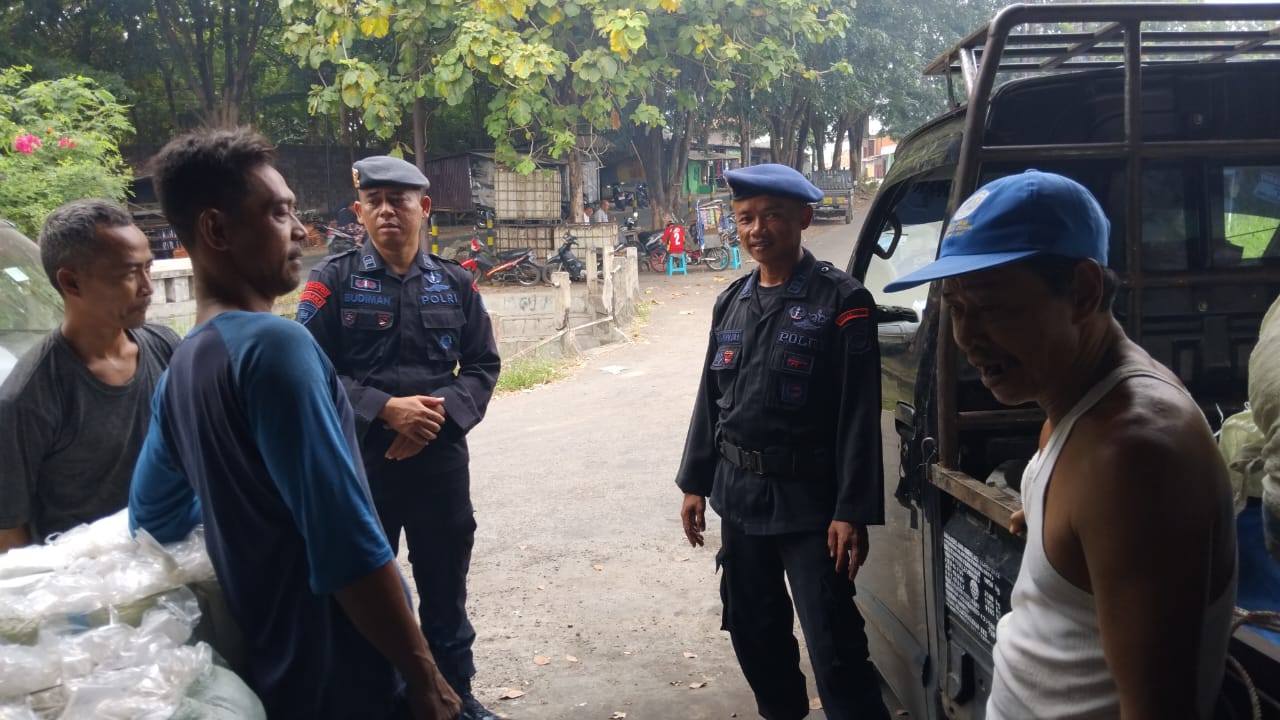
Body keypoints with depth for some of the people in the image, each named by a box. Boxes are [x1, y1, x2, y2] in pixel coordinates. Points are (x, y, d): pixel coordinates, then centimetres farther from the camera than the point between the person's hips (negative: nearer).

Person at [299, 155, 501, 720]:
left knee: (445, 585, 16)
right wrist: (385, 410, -20)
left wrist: (440, 411, -13)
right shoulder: (333, 280, -4)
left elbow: (482, 366, 5)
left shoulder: (456, 284, 5)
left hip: (441, 459, 3)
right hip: (359, 461, -2)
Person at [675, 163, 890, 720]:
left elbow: (859, 415, -14)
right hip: (739, 497, 7)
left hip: (808, 502, -6)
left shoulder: (841, 301, -10)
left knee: (833, 646, -4)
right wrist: (695, 483, 12)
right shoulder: (731, 302, 9)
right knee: (753, 631, 18)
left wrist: (853, 511, -18)